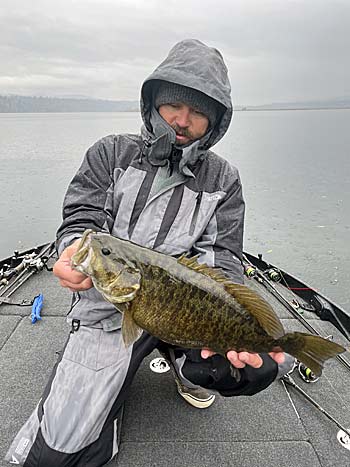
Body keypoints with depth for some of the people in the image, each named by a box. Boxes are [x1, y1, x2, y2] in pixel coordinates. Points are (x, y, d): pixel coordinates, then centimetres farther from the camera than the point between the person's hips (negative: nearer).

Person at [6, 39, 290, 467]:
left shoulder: (223, 181, 4)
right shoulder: (110, 154, 2)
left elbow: (222, 259, -4)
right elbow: (80, 219, -3)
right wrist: (76, 249, -29)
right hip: (108, 310, 0)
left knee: (258, 364, -24)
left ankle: (184, 363, 10)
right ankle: (110, 381, 21)